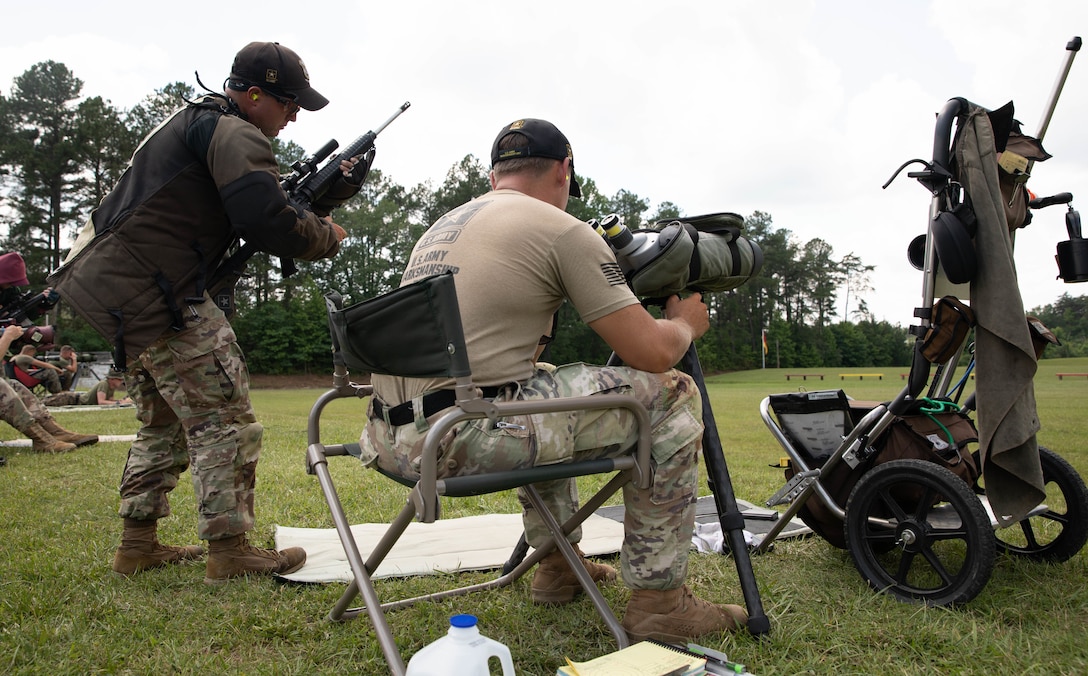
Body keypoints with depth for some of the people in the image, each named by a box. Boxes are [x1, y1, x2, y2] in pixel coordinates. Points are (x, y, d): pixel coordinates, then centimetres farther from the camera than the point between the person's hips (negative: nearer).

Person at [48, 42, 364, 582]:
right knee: (224, 420, -6)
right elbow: (268, 224, -23)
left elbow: (258, 209, 21)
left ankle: (138, 545, 24)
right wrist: (326, 235, -6)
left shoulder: (196, 123, 23)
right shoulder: (234, 134, -11)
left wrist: (331, 192, 12)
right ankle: (229, 552, -2)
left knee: (165, 421, 18)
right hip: (153, 294, -11)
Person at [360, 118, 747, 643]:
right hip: (461, 437, -9)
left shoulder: (444, 224, 21)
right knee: (672, 397, 4)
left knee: (545, 389, 35)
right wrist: (685, 322, 18)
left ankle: (558, 565, 37)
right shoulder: (563, 230, -3)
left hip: (390, 436, 9)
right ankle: (658, 599, 9)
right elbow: (652, 353, -4)